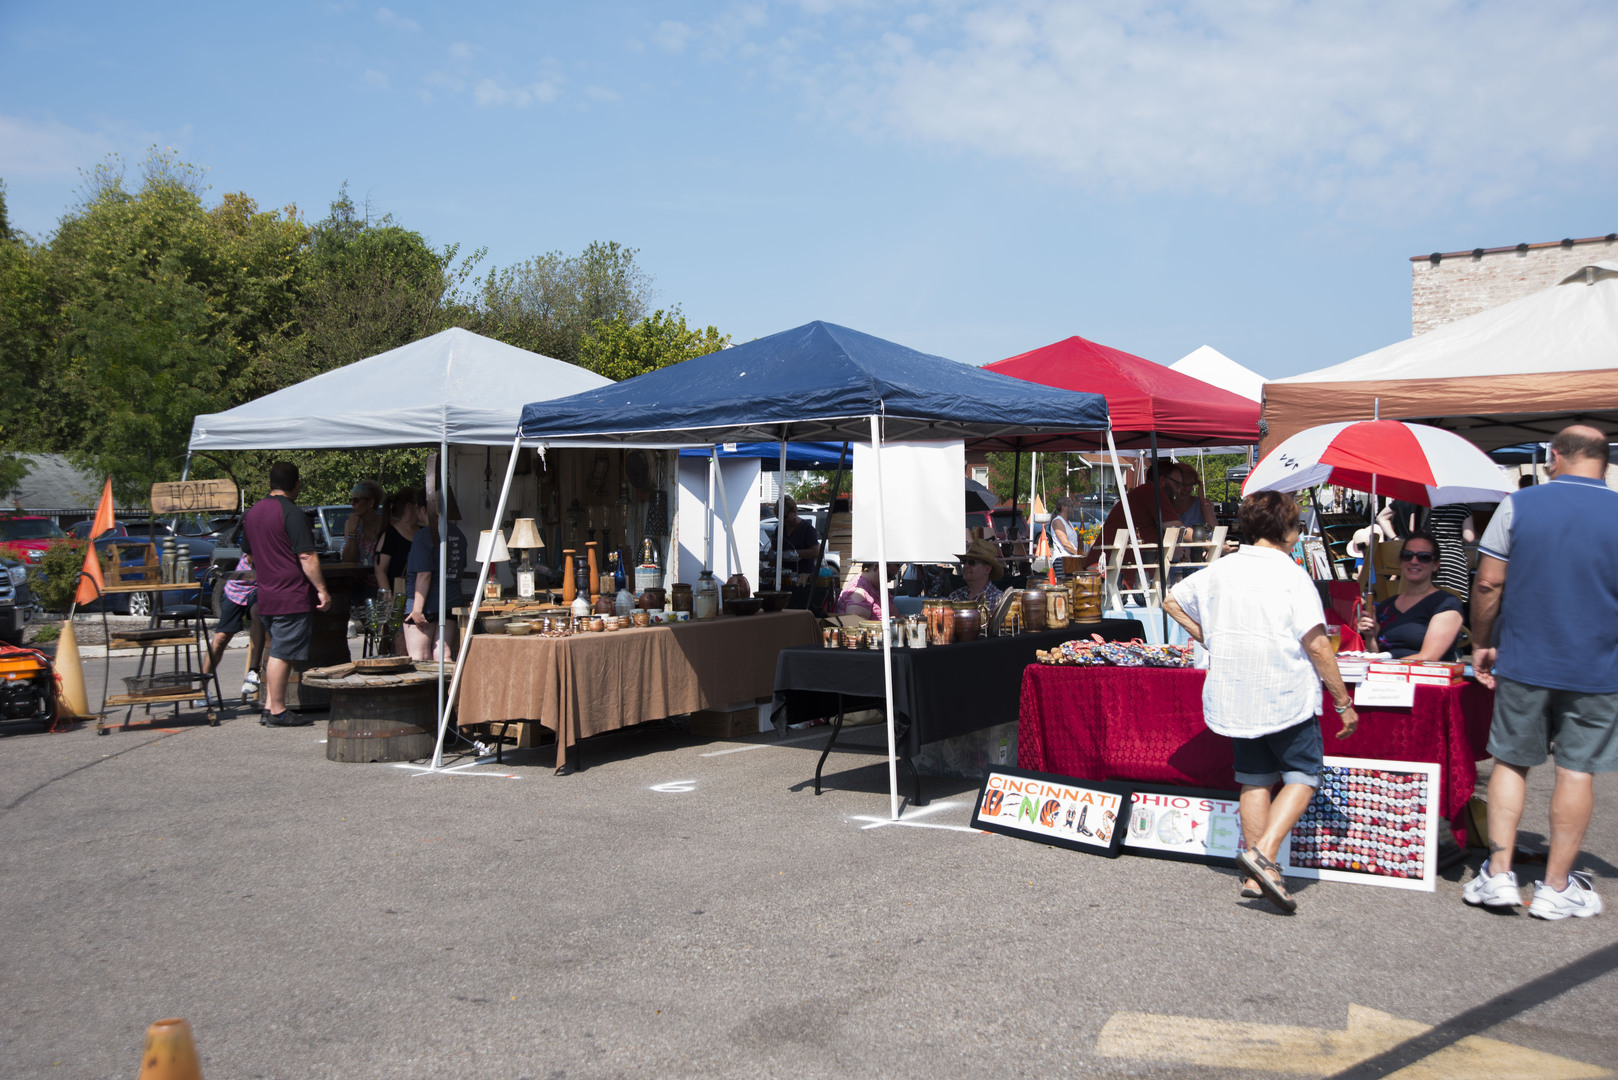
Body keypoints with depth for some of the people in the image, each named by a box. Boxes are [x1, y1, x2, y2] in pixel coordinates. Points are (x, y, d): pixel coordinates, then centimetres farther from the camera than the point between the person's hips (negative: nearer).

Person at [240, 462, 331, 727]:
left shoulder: (252, 513, 13)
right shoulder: (292, 513, -13)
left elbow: (250, 554, 23)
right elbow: (307, 557, -17)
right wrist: (322, 590, -13)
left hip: (267, 596, 8)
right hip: (292, 597, -8)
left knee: (276, 652, 14)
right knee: (282, 654, -5)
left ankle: (269, 707, 15)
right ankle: (277, 712, -1)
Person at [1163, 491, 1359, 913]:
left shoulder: (1220, 570, 6)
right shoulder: (1292, 576, -12)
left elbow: (1172, 600, 18)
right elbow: (1316, 645, -15)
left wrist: (1212, 641, 19)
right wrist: (1344, 703, -7)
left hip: (1235, 695, 6)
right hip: (1285, 696, -6)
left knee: (1255, 779, 14)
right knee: (1302, 775, 7)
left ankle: (1256, 877, 14)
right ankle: (1263, 853, -12)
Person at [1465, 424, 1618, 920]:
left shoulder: (1519, 504, -4)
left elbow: (1488, 582, -5)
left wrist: (1482, 643, 6)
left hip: (1524, 661, 0)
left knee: (1511, 761, 11)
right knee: (1576, 770, 7)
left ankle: (1498, 874, 10)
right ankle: (1556, 887, 13)